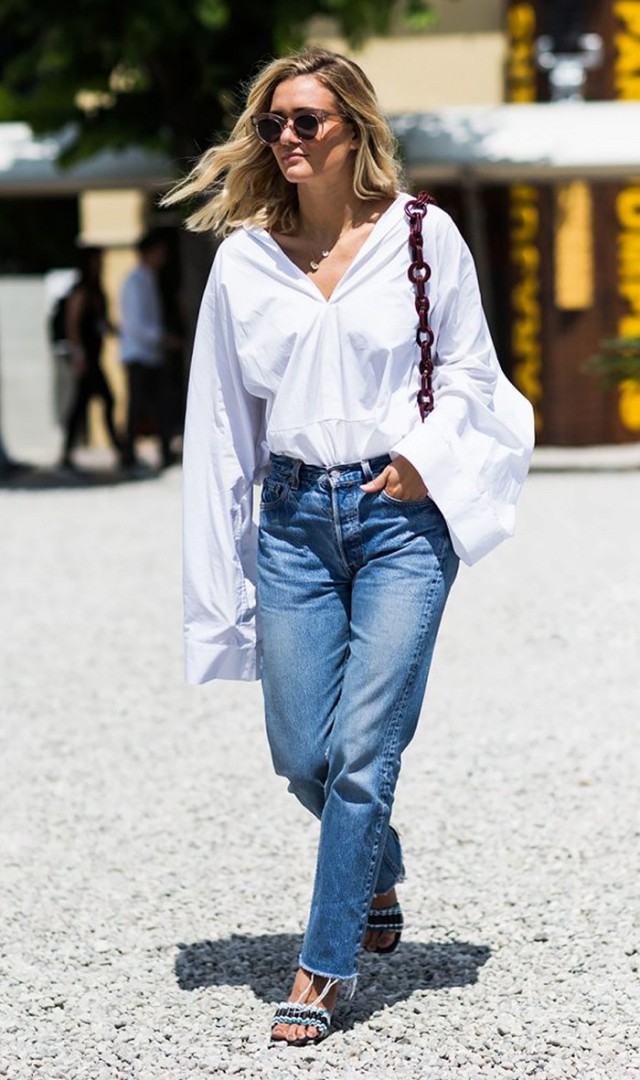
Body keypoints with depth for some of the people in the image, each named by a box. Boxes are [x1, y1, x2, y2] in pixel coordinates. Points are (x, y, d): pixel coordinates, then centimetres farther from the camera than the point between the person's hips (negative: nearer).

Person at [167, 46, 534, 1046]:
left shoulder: (424, 236, -1)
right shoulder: (243, 258, 5)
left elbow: (470, 371, 7)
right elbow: (220, 419, 9)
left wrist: (427, 456, -11)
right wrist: (218, 567, 7)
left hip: (400, 516, -3)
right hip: (295, 520, 3)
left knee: (362, 754, -7)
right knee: (301, 756, 5)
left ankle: (323, 970, 4)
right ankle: (379, 871, 37)